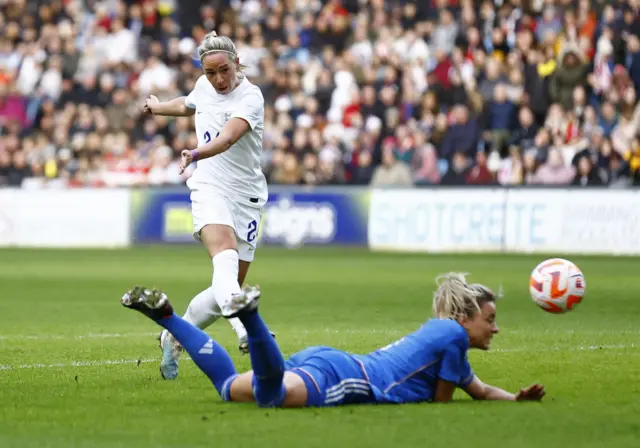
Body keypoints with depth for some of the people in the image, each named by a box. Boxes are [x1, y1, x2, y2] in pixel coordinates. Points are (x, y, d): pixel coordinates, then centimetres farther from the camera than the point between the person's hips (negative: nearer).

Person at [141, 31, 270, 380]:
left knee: (230, 285, 1)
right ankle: (246, 332, -55)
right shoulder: (204, 86, 5)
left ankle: (173, 338, 23)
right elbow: (189, 104, 33)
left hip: (246, 197, -1)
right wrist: (158, 108, 53)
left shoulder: (250, 97, -12)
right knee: (225, 257, -29)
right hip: (210, 189, 1)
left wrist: (196, 154, -51)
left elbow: (227, 138, -32)